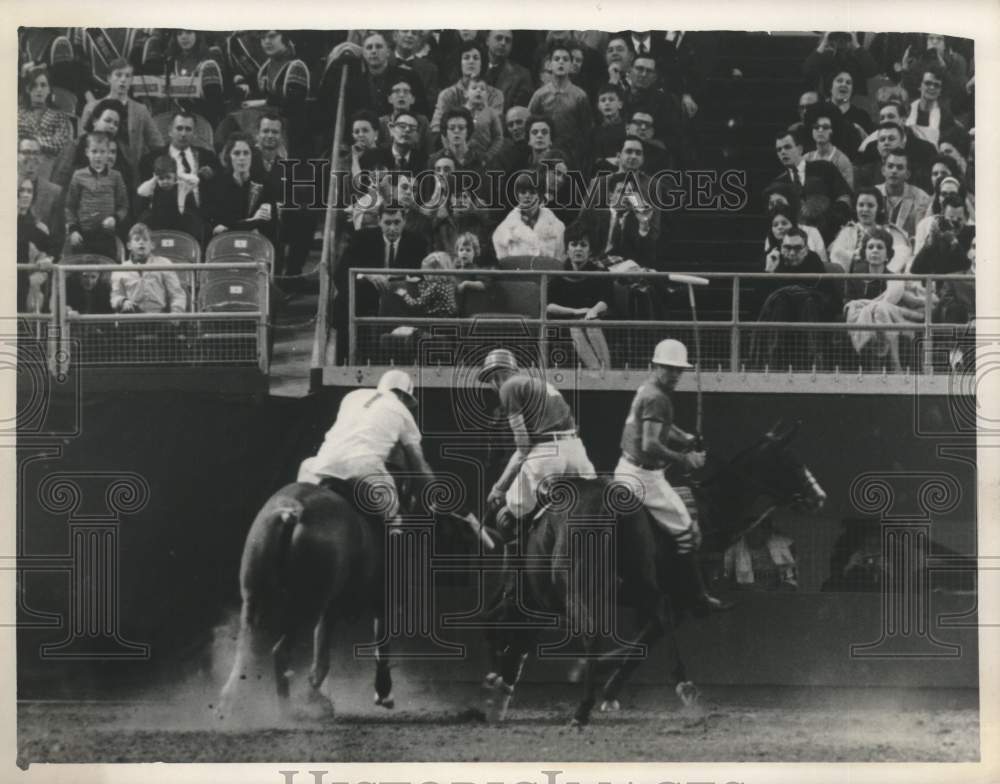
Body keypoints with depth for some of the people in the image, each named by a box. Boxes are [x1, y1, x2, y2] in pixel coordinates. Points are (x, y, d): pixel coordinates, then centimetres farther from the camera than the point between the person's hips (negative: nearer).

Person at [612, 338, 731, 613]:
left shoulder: (645, 389, 12)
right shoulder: (656, 398, -19)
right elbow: (650, 445, -28)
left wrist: (685, 438, 12)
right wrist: (684, 459, -21)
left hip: (626, 467, 10)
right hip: (645, 476, -10)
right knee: (687, 534, -3)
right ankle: (701, 596, 0)